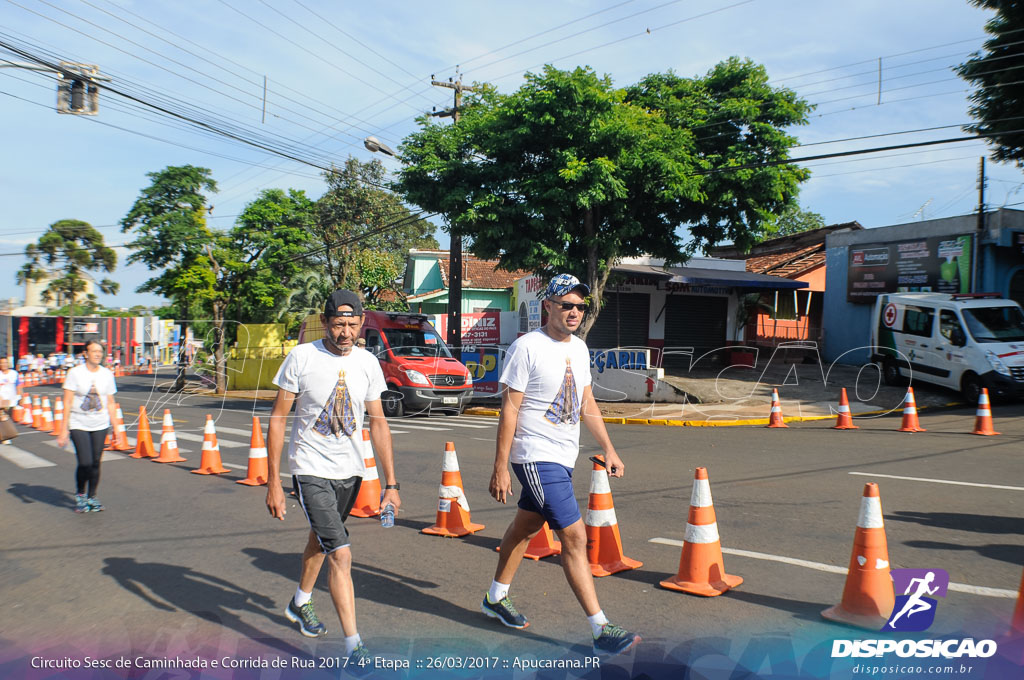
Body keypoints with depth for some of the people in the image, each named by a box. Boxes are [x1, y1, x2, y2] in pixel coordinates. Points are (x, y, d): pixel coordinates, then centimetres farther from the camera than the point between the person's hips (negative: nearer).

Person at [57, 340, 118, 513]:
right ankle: (80, 495, 15)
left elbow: (110, 403, 11)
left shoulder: (107, 374, 5)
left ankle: (91, 497, 19)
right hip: (78, 425, -3)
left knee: (95, 463, 3)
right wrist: (64, 429, -10)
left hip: (100, 425, 3)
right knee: (85, 463, -10)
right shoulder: (75, 373, -5)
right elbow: (67, 402, -6)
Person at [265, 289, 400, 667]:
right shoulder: (301, 357, -12)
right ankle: (353, 646, -7)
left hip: (350, 472, 5)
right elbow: (278, 419, -7)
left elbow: (378, 425, 4)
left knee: (321, 539, 24)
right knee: (341, 554, -14)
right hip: (310, 470, -4)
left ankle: (300, 603, 49)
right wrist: (274, 482, -10)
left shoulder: (368, 363, -2)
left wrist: (390, 484, 1)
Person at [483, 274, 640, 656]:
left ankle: (496, 598, 37)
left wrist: (608, 449, 14)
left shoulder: (579, 348, 9)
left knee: (526, 525, 20)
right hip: (536, 456, -8)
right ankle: (601, 630, -6)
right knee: (575, 536, -11)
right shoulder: (527, 348, -14)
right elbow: (509, 410, -15)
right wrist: (500, 469, -16)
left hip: (564, 457, 8)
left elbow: (586, 403, 18)